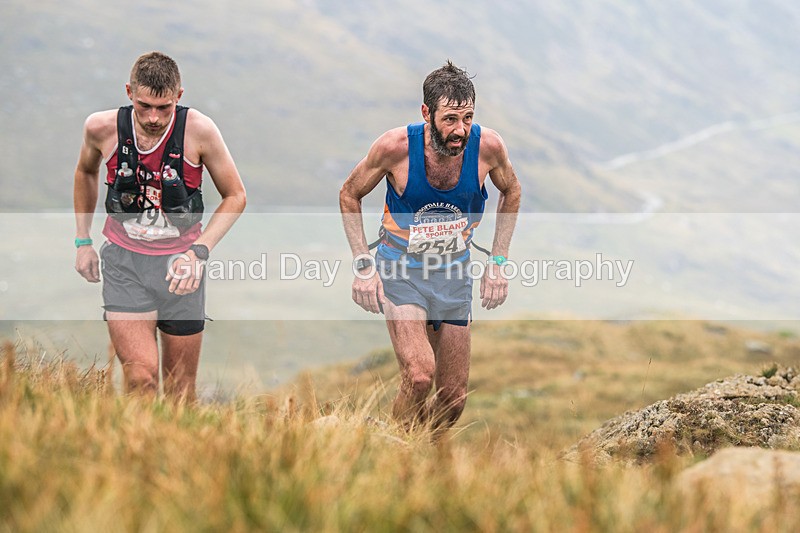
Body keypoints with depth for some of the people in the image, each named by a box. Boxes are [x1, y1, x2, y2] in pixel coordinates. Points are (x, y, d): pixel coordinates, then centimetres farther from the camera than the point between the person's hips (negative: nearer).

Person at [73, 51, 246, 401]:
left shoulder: (198, 130, -12)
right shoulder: (101, 128, -8)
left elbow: (236, 196, 0)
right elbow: (86, 172, 17)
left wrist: (200, 251, -12)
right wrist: (83, 241, 15)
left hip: (180, 264, 0)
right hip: (124, 262, 0)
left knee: (180, 389, 6)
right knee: (141, 378, -17)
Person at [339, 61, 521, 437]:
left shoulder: (487, 146, -15)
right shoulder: (396, 147, -21)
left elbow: (511, 192, 8)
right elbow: (349, 195, -3)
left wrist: (497, 261, 3)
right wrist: (363, 265, -10)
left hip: (454, 273, 3)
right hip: (401, 271, -3)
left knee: (454, 397, 5)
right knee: (419, 376, -24)